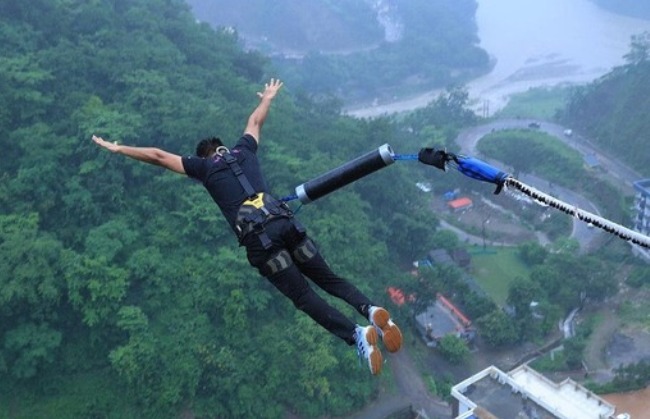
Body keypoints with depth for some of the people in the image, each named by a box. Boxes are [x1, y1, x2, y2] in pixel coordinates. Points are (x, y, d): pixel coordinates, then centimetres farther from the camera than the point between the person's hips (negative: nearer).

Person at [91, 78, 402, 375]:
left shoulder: (203, 166, 17)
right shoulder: (244, 150, 27)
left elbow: (157, 156, 19)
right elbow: (255, 121, 46)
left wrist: (117, 149, 29)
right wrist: (268, 98, 65)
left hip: (258, 237, -4)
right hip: (286, 222, 4)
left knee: (303, 296, -6)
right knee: (327, 278, 10)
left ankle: (357, 335, -25)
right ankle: (371, 311, -15)